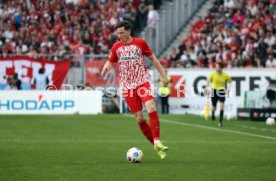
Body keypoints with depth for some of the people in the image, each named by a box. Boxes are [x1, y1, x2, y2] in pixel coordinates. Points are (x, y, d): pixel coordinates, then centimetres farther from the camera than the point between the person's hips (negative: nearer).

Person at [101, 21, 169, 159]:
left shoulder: (140, 43, 0)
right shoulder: (116, 47, 6)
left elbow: (153, 59, 7)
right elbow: (110, 62, 16)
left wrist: (163, 75, 4)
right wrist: (105, 69, -8)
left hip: (143, 82, -2)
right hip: (128, 86, 2)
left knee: (151, 109, -24)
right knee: (139, 118, -1)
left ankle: (157, 142, -20)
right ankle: (155, 145, 10)